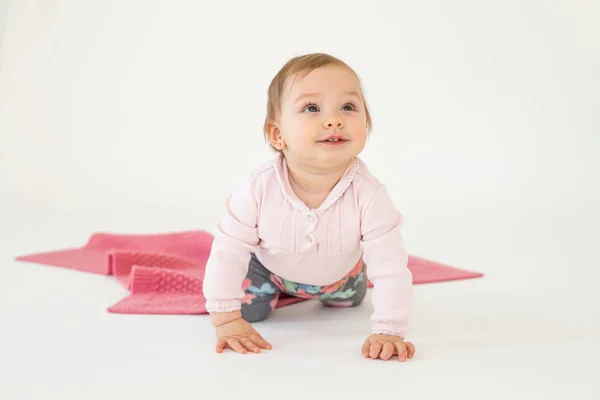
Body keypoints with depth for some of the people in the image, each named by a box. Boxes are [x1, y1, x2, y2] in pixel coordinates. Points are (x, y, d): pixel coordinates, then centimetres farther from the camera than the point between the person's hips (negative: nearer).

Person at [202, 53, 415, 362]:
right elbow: (227, 252, -28)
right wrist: (227, 321, -28)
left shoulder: (369, 195, -42)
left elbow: (390, 268, -35)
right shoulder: (259, 187, -40)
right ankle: (276, 289, 27)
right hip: (270, 267, -1)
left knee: (350, 300, 25)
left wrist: (388, 331, -40)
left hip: (340, 273, 2)